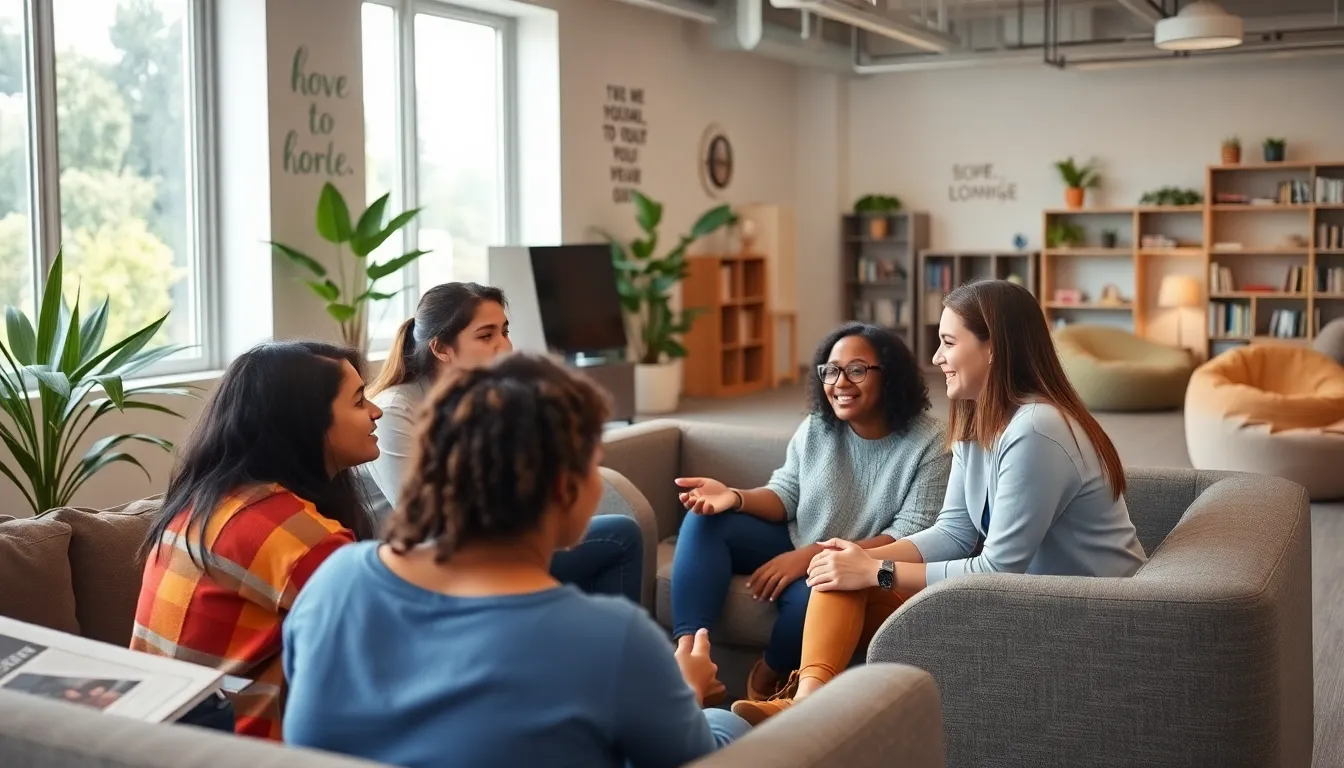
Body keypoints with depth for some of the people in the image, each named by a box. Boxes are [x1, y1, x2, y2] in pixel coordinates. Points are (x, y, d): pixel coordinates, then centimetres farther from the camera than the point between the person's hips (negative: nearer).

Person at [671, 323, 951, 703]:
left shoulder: (929, 445, -16)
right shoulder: (816, 427, 0)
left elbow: (912, 537, -21)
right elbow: (785, 495, 7)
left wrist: (815, 555, -29)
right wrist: (735, 497, -18)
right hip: (796, 547, 6)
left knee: (807, 594, -38)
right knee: (705, 519, -14)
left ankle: (764, 680, -6)